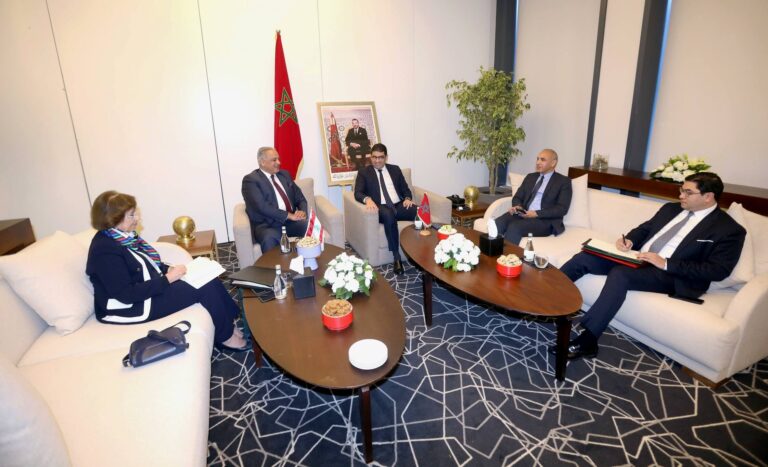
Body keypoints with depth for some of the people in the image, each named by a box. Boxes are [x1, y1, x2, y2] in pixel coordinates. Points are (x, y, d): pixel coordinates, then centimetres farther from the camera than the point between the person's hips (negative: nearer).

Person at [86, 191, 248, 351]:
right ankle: (225, 336, -1)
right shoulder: (105, 251, -24)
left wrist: (168, 269, -3)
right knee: (204, 288, -17)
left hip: (150, 286, 9)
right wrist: (167, 279, -23)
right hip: (131, 307, -9)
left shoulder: (123, 235, 3)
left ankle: (227, 324, 6)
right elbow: (127, 295, -26)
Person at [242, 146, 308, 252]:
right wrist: (289, 215, -20)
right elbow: (262, 207, -15)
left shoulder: (284, 174, 18)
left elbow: (300, 197, 17)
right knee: (270, 238, -38)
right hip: (267, 225, -5)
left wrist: (302, 211, -6)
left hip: (291, 222, 5)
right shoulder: (251, 180, -3)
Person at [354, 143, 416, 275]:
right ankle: (396, 257, -34)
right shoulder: (364, 173, 10)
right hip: (381, 209, -3)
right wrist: (367, 199, -26)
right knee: (388, 214, -41)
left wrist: (407, 198, -6)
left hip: (399, 206, 3)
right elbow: (357, 193, -3)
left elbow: (405, 189, 18)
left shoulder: (395, 169, 20)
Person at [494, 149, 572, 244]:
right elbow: (517, 197, 19)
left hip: (544, 220, -4)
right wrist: (517, 206, -6)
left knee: (514, 227, -35)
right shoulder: (530, 177, 22)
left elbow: (562, 208, -5)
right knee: (497, 223, -28)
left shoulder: (563, 181, 6)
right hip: (523, 214, 5)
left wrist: (537, 213, -17)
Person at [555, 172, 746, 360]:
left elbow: (718, 270, -10)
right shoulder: (671, 208, 18)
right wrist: (629, 240, -1)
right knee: (583, 258, -15)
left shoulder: (729, 229, 0)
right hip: (637, 259, 7)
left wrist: (666, 264, -19)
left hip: (671, 274, -6)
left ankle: (587, 340, -34)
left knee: (619, 273, -36)